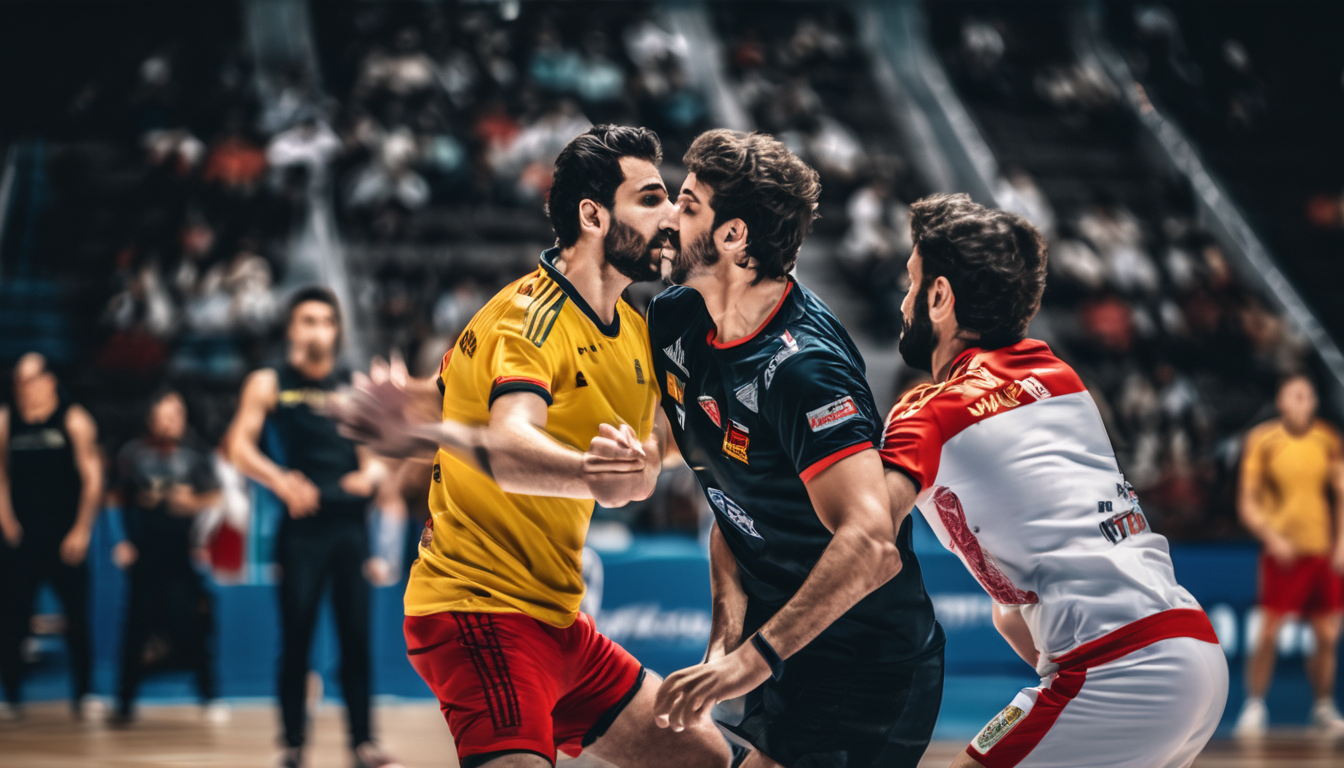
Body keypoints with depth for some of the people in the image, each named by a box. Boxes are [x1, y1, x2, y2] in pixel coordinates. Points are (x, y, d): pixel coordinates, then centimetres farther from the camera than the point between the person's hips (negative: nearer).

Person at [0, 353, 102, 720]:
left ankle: (81, 696, 13)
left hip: (66, 538, -2)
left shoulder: (74, 421, -1)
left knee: (77, 620, 2)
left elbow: (92, 478, -2)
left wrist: (81, 531, -7)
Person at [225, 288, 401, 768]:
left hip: (350, 524, 3)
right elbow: (240, 447, -4)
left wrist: (371, 472, -9)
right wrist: (281, 480, -20)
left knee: (356, 635, 2)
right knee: (296, 638, -1)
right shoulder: (269, 384, 5)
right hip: (301, 525, -3)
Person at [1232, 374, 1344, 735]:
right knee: (1268, 635, -7)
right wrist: (1272, 538, -17)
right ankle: (1255, 706, 6)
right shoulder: (1261, 441, -5)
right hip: (1282, 552, -3)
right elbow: (1247, 504, -4)